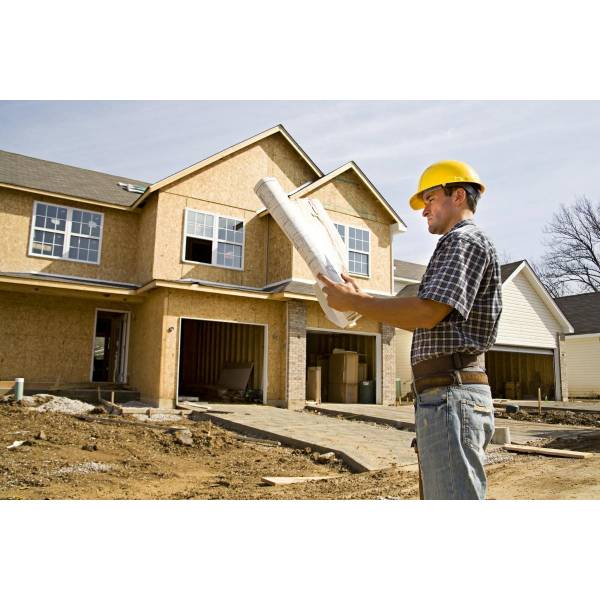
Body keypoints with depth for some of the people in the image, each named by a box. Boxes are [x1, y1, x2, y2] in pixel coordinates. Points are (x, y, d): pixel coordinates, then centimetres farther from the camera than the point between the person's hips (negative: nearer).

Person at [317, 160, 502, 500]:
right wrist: (362, 299, 19)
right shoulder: (462, 245, 26)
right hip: (448, 395, 11)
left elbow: (428, 313, -20)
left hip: (450, 395, -11)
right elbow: (425, 323, 23)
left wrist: (353, 301, -13)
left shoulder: (465, 239, -6)